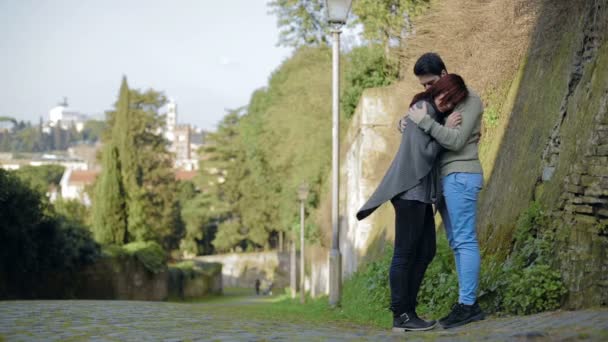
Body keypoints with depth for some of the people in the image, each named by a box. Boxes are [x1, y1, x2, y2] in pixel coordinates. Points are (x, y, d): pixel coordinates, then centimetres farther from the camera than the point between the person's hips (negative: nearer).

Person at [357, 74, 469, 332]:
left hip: (419, 191, 10)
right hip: (409, 190, -10)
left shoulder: (433, 113, 17)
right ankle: (401, 316, -3)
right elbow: (426, 152, -16)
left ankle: (407, 310, 11)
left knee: (426, 251, 9)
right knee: (405, 253, -6)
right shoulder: (423, 109, -11)